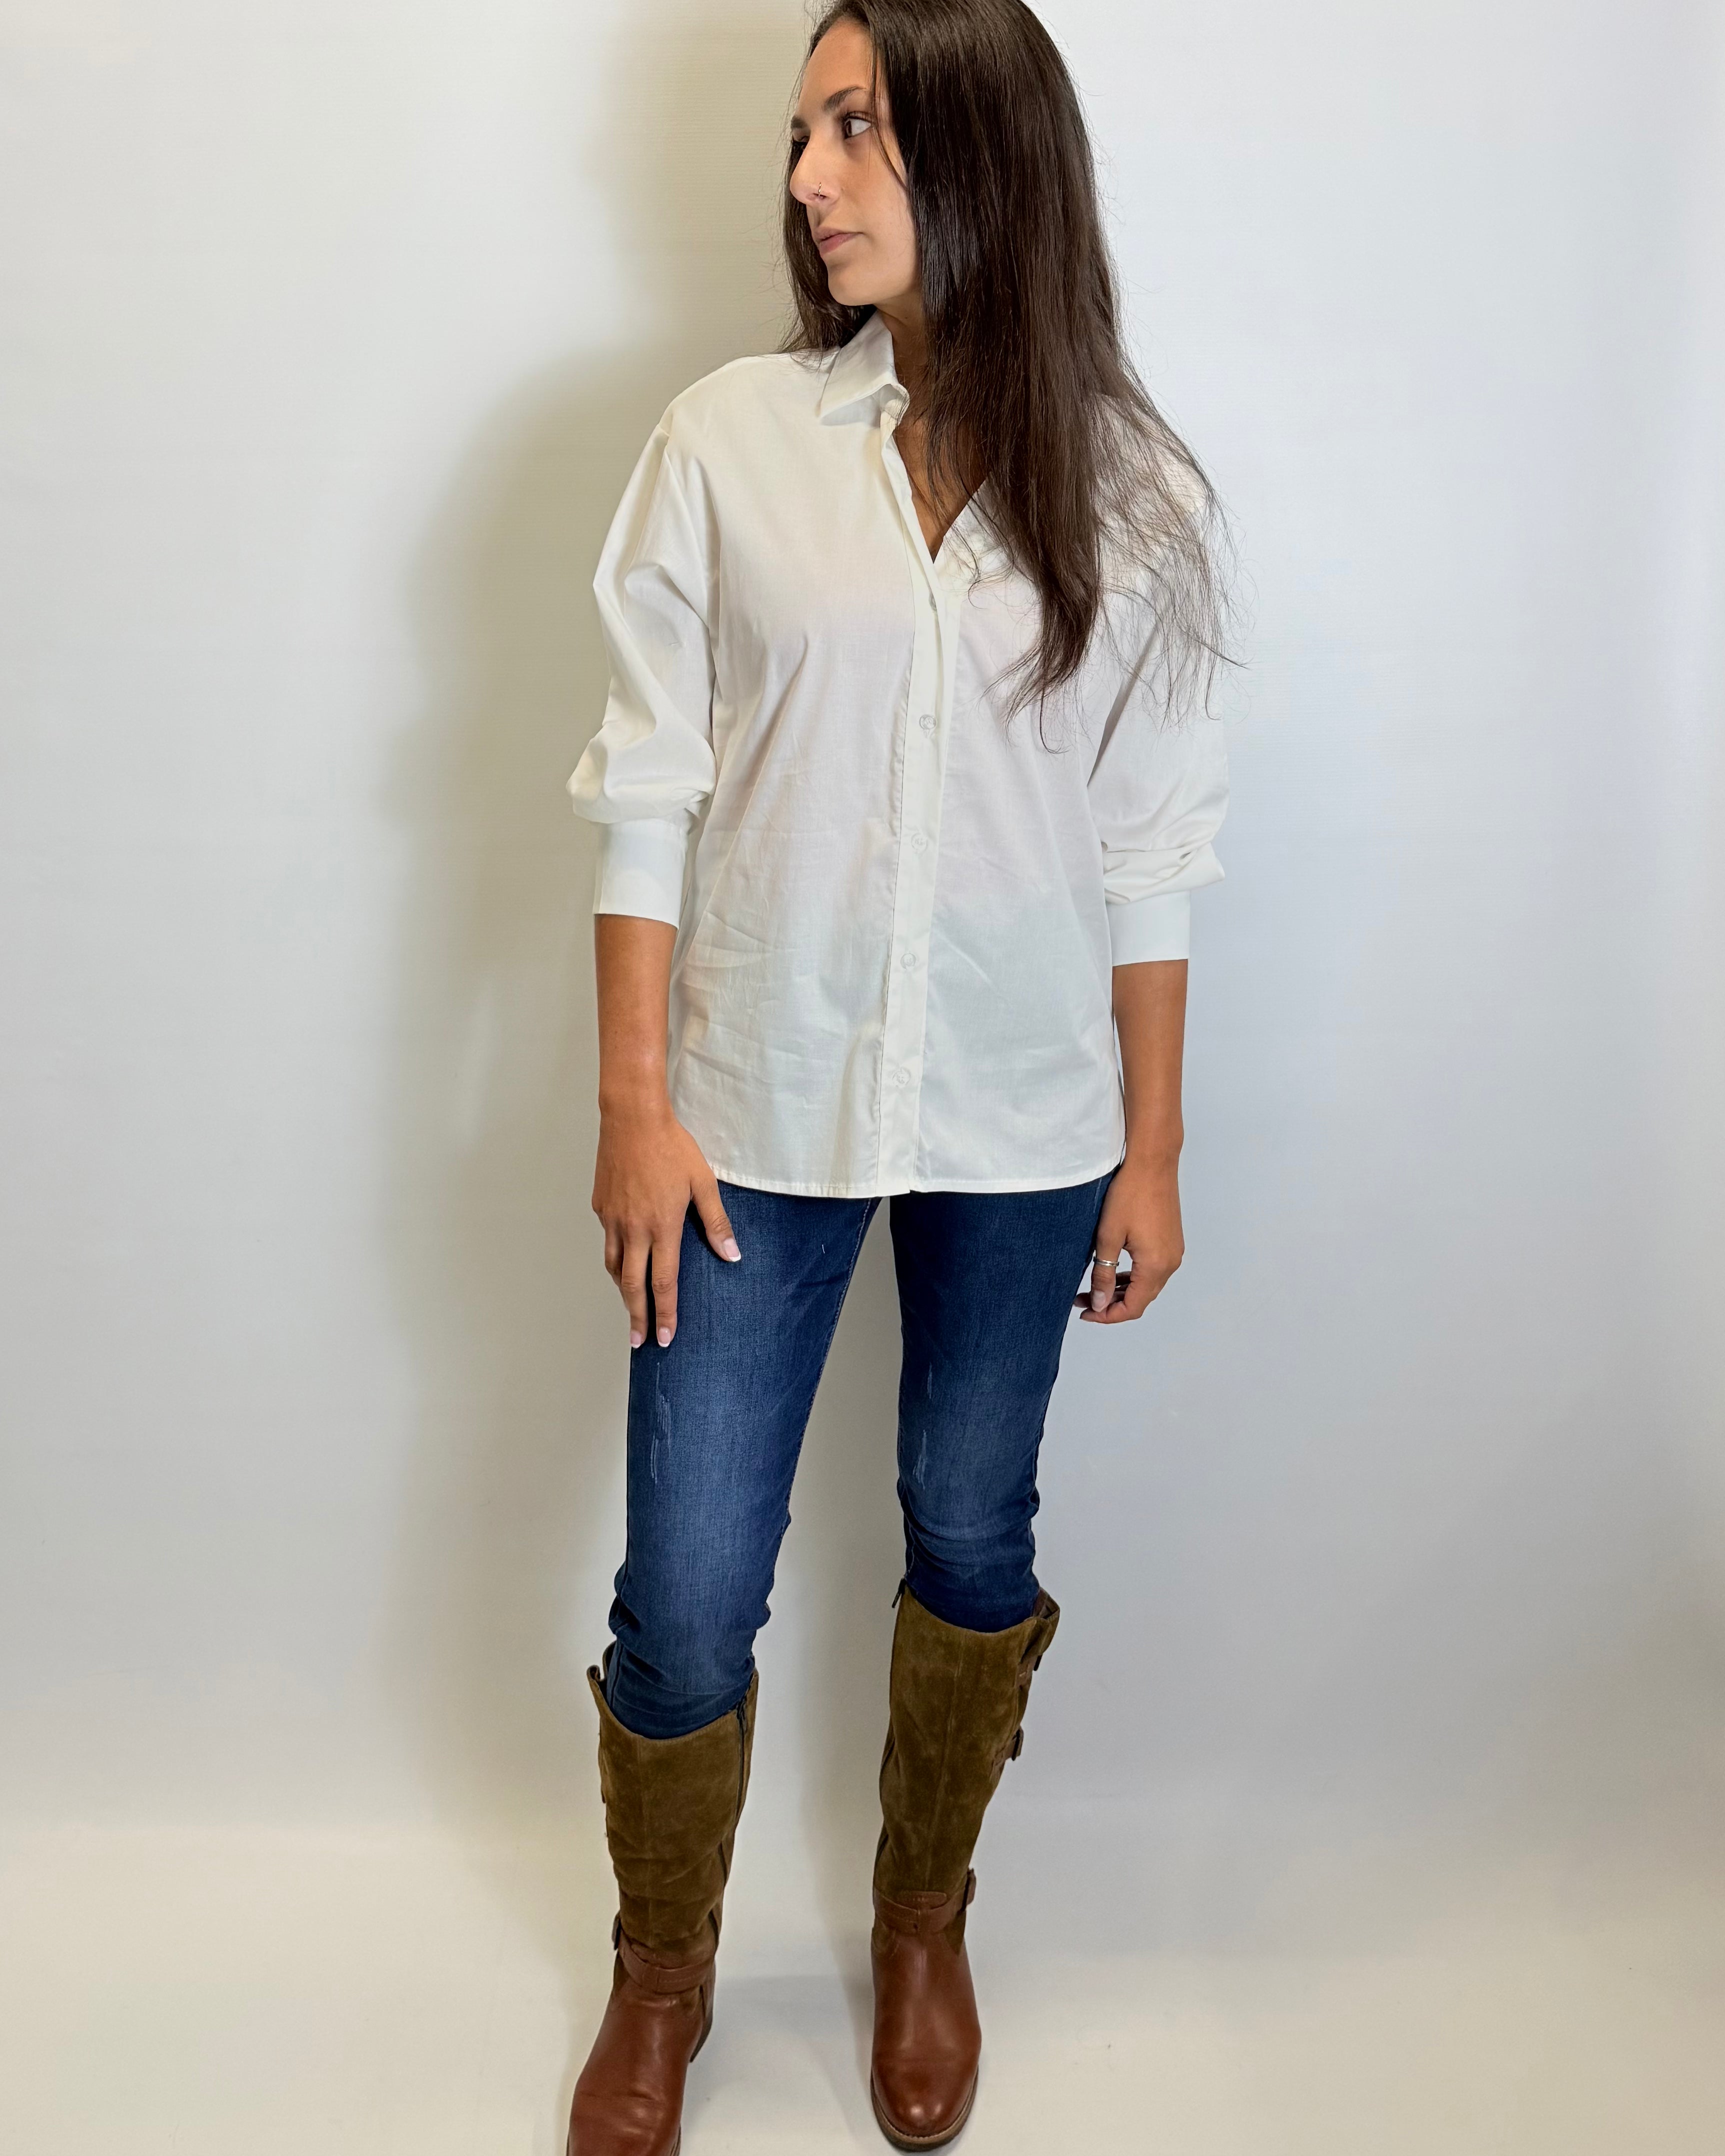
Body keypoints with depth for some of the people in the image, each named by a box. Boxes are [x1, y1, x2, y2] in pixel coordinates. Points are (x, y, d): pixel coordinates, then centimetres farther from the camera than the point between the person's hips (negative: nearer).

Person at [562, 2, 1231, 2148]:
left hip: (1017, 1126, 1)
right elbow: (648, 796, -2)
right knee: (687, 1591, 6)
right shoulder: (730, 444, -3)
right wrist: (635, 1102, -6)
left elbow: (1151, 850, 2)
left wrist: (1150, 1150, 3)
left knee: (972, 1541, 17)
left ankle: (925, 1927, 44)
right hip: (760, 1108, 0)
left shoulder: (1128, 493, -1)